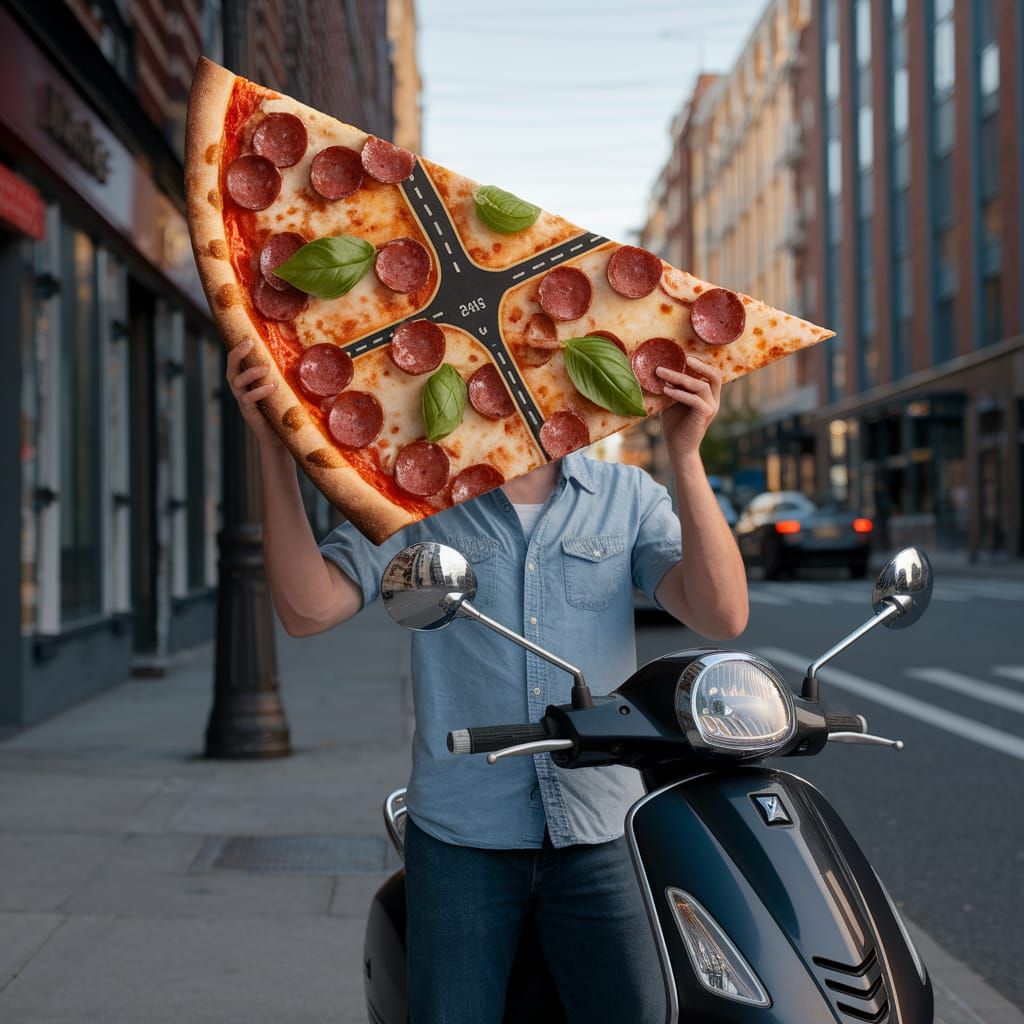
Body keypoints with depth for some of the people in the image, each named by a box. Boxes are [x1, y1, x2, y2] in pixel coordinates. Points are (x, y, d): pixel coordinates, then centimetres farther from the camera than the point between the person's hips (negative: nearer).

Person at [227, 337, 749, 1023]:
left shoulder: (628, 497, 7)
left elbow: (721, 617, -8)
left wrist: (686, 454, -18)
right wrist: (277, 449, -17)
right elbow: (308, 608, -8)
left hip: (600, 835, 1)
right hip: (463, 833, -1)